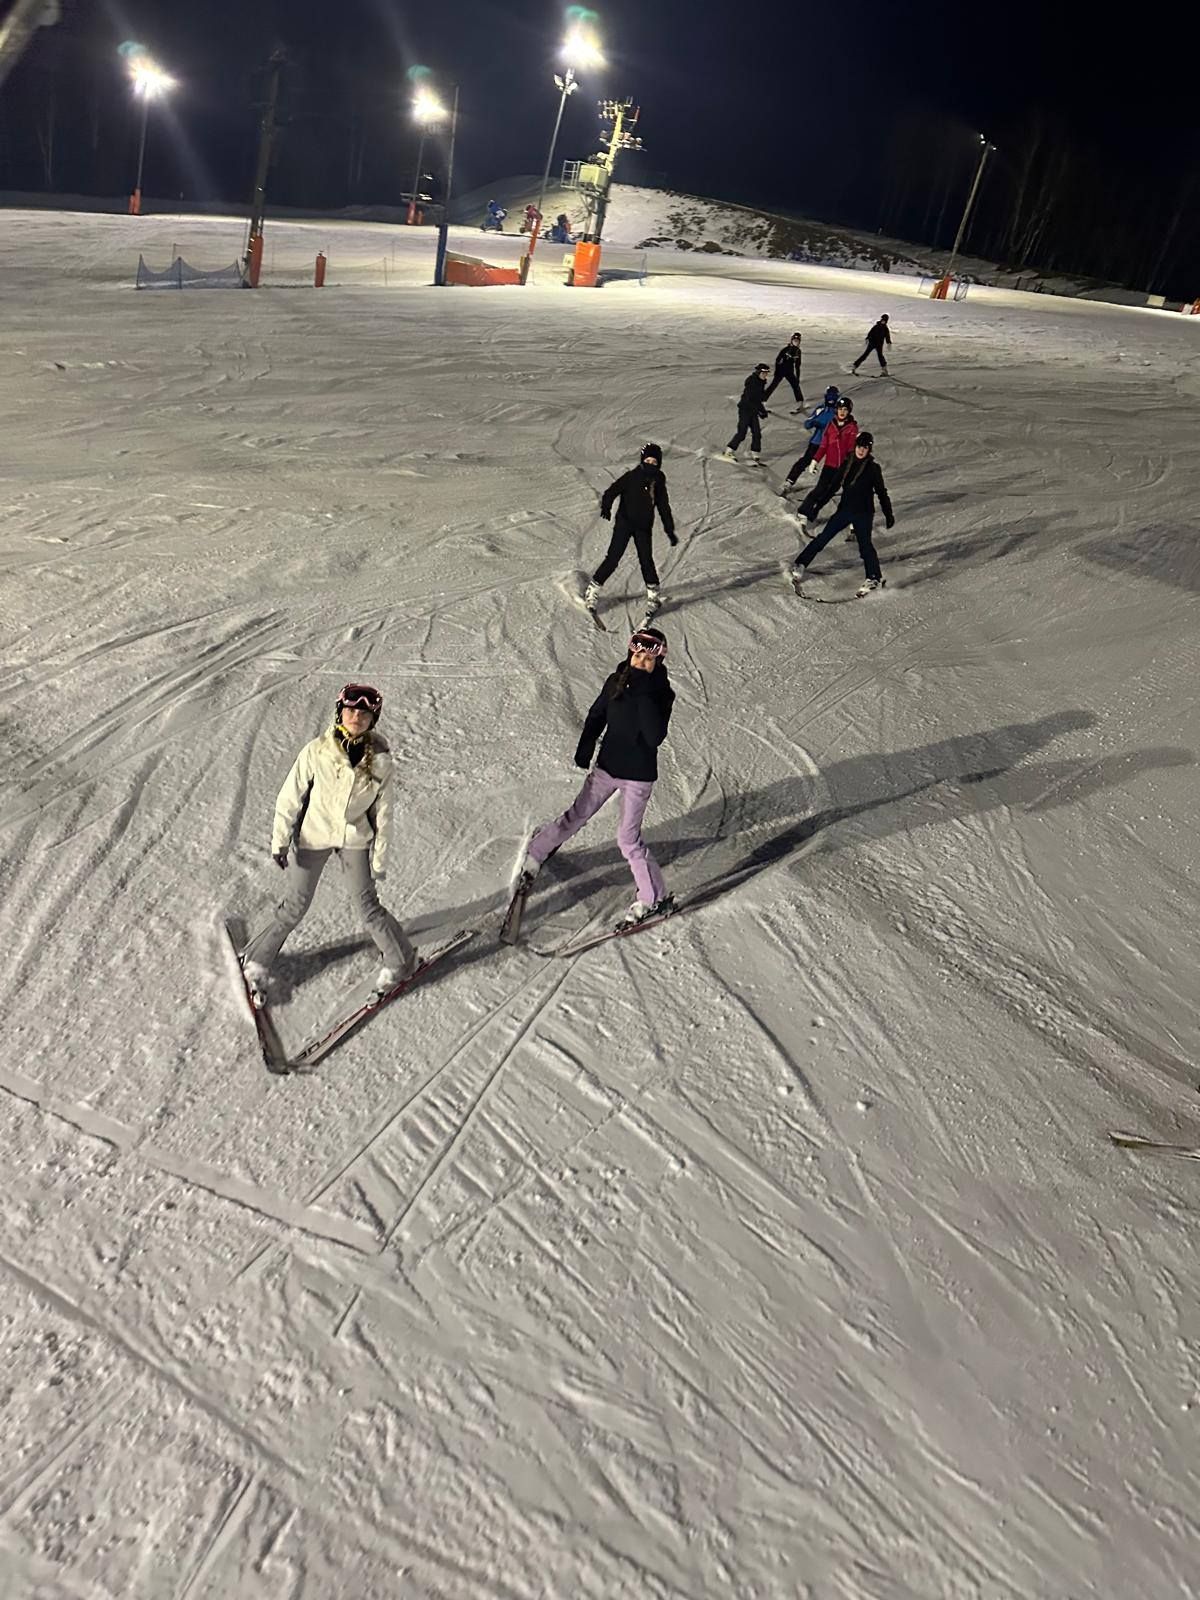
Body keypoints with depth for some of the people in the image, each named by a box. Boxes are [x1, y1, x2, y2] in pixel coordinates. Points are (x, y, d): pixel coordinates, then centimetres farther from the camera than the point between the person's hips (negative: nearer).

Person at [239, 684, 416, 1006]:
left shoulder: (380, 759, -11)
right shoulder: (317, 750, -16)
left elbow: (383, 810, -2)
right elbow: (291, 795, -7)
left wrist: (379, 857, 0)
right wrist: (280, 840, -5)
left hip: (355, 838, 1)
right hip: (312, 836, -1)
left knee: (367, 905, -1)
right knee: (294, 907, 4)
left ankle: (400, 960, 21)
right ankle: (256, 962, 24)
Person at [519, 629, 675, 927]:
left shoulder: (661, 694, -16)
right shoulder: (616, 681, -4)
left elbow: (655, 737, -29)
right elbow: (596, 717, 10)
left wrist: (643, 695, -33)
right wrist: (584, 749, -4)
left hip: (638, 776, -4)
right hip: (607, 766, 4)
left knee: (628, 838, -3)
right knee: (577, 816, 15)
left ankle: (654, 898, 12)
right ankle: (537, 850, 39)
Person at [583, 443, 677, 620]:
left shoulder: (658, 482, 5)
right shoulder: (631, 477, -8)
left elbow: (664, 507, 14)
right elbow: (613, 491, -16)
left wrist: (670, 531, 14)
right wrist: (606, 506, -36)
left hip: (644, 527, 3)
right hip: (624, 523, -3)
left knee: (646, 559, 0)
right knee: (613, 558, -9)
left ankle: (654, 594, 18)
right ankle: (592, 591, 1)